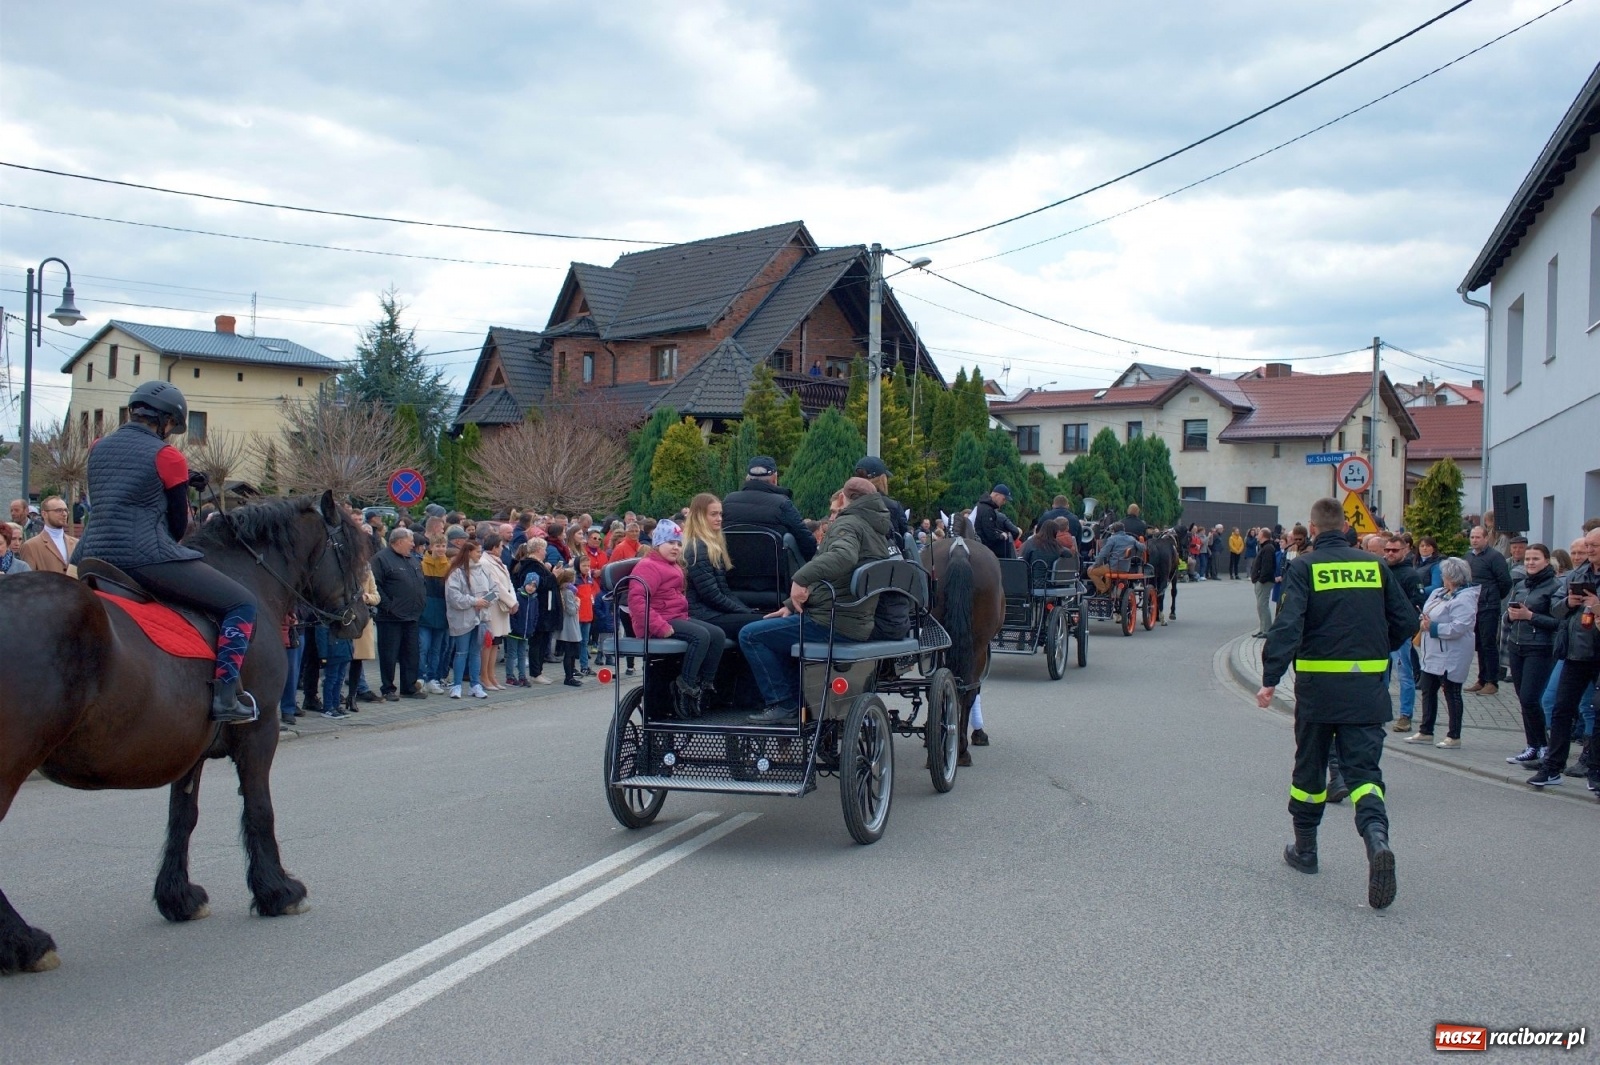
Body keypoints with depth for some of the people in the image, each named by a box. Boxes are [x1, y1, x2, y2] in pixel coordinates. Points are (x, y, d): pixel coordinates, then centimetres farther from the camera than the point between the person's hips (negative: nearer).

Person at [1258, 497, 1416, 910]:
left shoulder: (1304, 567, -5)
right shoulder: (1374, 566, 4)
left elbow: (1288, 624, -17)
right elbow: (1405, 622, 6)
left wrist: (1270, 678, -19)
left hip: (1318, 684, -2)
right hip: (1368, 687, 2)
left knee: (1310, 767, 15)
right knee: (1363, 768, 2)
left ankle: (1305, 849, 26)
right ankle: (1377, 840, -24)